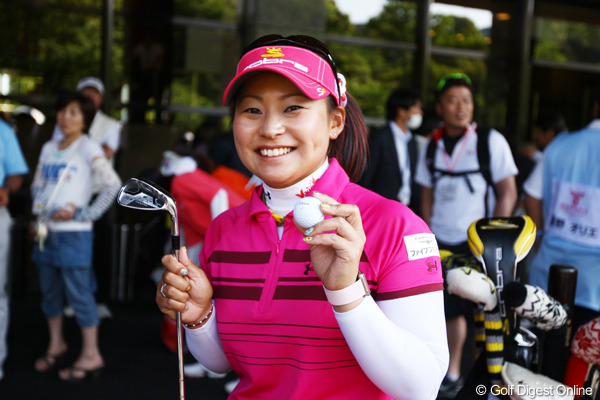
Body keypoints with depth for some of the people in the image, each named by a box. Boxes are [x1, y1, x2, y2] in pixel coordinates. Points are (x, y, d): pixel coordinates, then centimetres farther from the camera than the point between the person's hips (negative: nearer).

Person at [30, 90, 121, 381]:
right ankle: (56, 345, 31)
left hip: (73, 233, -6)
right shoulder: (49, 148, 12)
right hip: (46, 230, 6)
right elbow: (37, 185, 21)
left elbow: (113, 185, -15)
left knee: (78, 292, -3)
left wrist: (83, 213, -14)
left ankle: (91, 355, 6)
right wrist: (39, 209, 3)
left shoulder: (88, 148, -6)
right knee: (49, 290, 14)